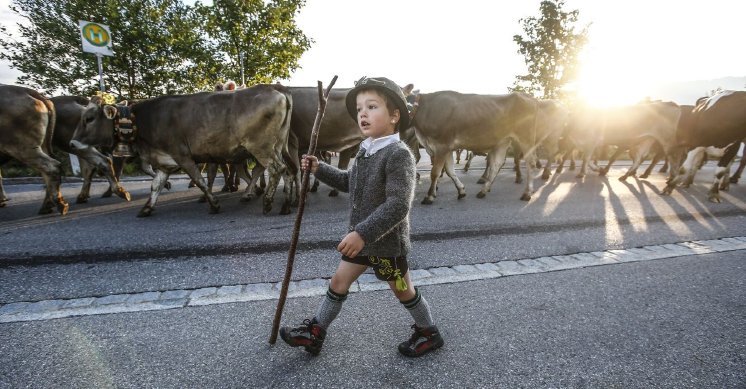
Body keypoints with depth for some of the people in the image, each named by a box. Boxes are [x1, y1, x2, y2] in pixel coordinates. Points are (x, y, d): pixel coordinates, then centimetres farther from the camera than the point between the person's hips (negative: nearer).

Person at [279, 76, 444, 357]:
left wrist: (362, 233, -33)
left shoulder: (399, 154, -22)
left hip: (387, 241, -7)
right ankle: (314, 333, 33)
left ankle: (429, 333, 38)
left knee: (403, 291, 13)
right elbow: (350, 182, 20)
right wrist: (319, 169, 9)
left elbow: (398, 205, -29)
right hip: (360, 237, 8)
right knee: (338, 282, 15)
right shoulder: (366, 150, 5)